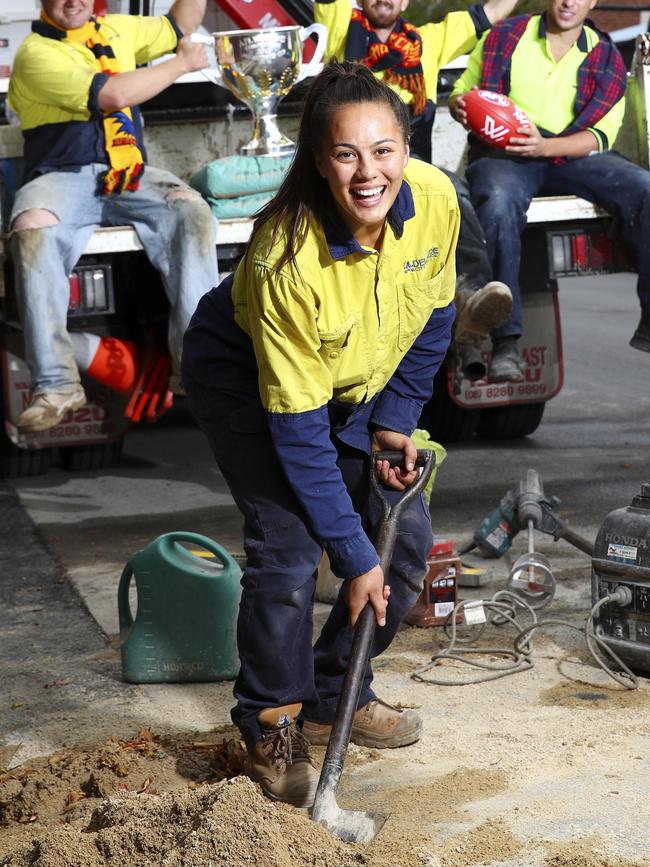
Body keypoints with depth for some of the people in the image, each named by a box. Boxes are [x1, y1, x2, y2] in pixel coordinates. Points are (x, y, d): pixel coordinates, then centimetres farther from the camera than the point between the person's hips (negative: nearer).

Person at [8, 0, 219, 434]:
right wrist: (184, 63, -7)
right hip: (62, 177, -4)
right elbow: (112, 95, -17)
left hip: (129, 173, 4)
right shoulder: (35, 53, -6)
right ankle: (56, 384, -33)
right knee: (31, 230, -36)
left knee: (192, 210, -26)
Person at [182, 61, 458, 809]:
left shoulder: (435, 201, -25)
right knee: (289, 554, -17)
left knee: (407, 540, 2)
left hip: (357, 382, 6)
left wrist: (394, 420, -5)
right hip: (246, 380, -6)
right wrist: (353, 554, -27)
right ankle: (272, 731, 6)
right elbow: (298, 432, -31)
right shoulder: (286, 258, -38)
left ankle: (336, 698, 23)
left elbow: (431, 319, -1)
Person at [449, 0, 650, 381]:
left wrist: (544, 146, -17)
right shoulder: (505, 37, 9)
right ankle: (505, 340, -38)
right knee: (498, 201, -38)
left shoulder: (606, 58, 11)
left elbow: (602, 134, 1)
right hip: (502, 153, -2)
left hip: (573, 156, 2)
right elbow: (461, 91, 16)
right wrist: (460, 105, -11)